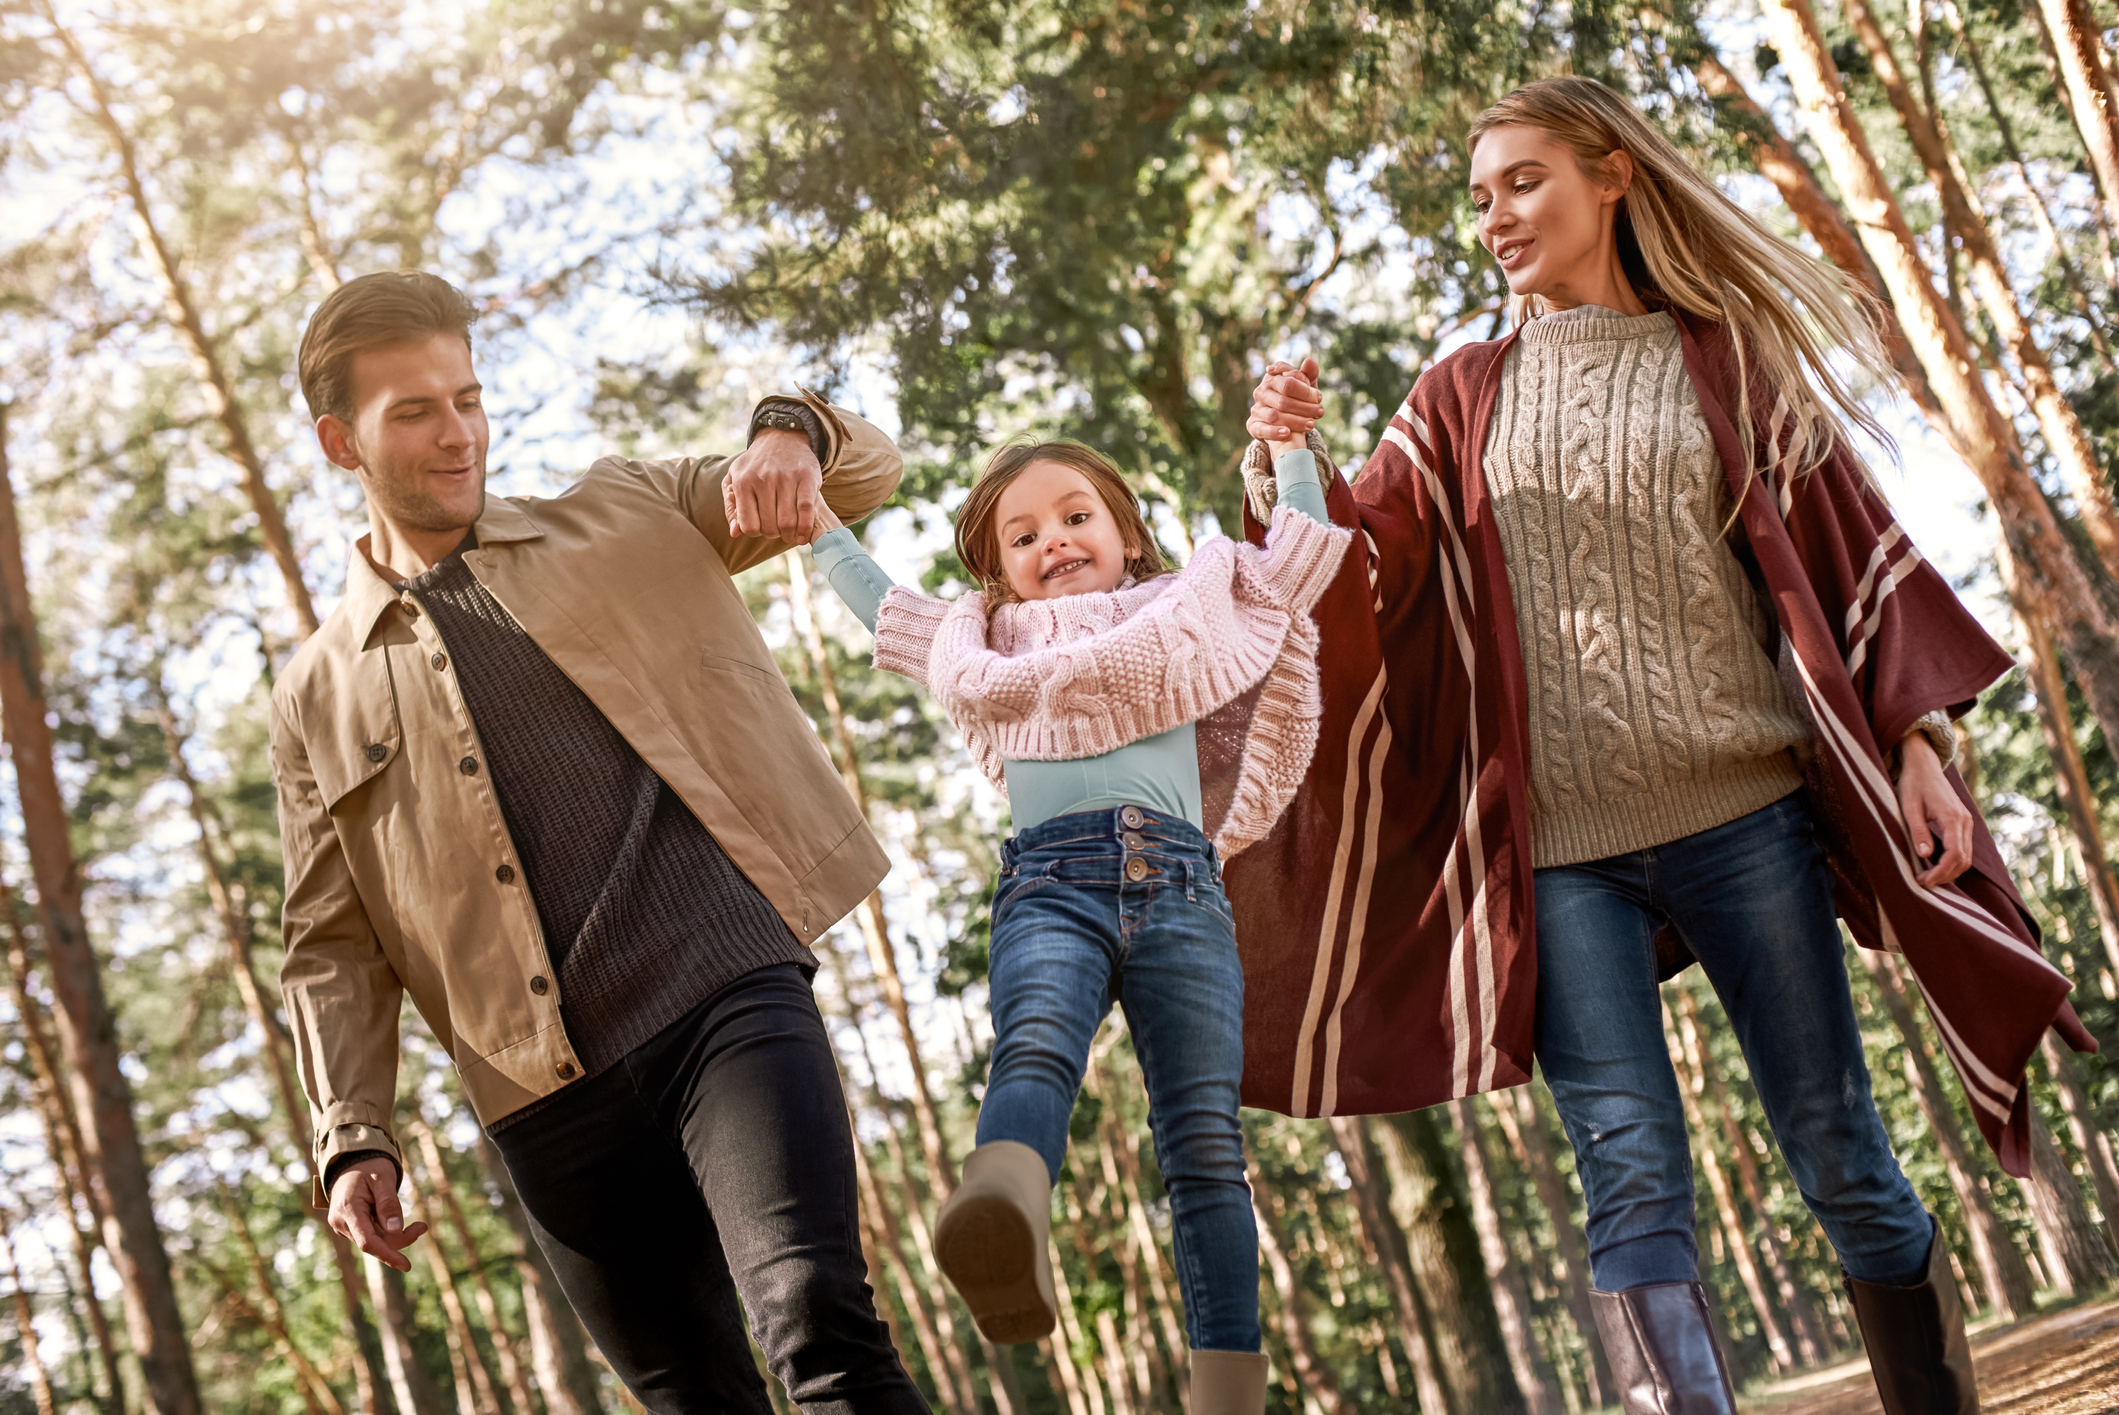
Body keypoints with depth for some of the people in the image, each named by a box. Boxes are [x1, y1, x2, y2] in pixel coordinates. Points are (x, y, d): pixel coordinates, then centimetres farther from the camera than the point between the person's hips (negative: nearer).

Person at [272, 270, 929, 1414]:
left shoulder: (625, 520, 14)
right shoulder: (319, 698, 16)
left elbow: (866, 474, 13)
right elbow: (334, 946, 15)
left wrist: (788, 434, -11)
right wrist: (352, 1140, 0)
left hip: (725, 996, -2)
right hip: (549, 1104, 2)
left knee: (820, 1320, -23)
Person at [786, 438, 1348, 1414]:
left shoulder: (1189, 615, 33)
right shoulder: (985, 650, 35)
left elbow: (1299, 556, 36)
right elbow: (871, 595, 45)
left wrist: (1291, 445, 34)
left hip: (1181, 883, 1)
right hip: (1049, 881, -1)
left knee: (1205, 1143, -10)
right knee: (1034, 1050, -34)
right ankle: (1004, 1229, -67)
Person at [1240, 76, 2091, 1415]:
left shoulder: (1726, 359, 9)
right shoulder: (1463, 399, 13)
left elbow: (1851, 551, 7)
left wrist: (1915, 732, -4)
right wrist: (1288, 466, -14)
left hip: (1740, 811, -1)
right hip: (1561, 846, 1)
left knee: (1838, 1152, 4)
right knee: (1634, 1181, -7)